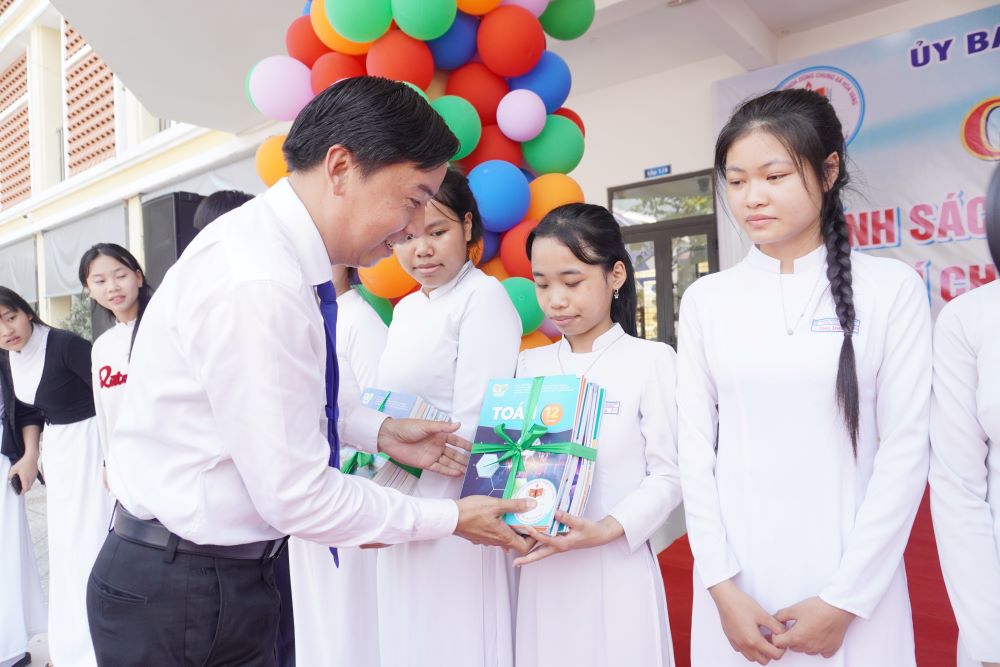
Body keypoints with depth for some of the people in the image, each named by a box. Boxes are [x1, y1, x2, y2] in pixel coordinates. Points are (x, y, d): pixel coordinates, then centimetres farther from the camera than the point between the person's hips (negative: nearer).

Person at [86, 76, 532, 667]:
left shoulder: (268, 245, 0)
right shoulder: (257, 286, -29)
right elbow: (296, 495, -25)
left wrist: (380, 432, 3)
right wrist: (451, 519, -14)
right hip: (181, 595, -8)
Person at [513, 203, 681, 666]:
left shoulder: (650, 359, -8)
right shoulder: (530, 364, 7)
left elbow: (668, 474, -9)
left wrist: (608, 529, -21)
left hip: (617, 566, -4)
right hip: (541, 567, 4)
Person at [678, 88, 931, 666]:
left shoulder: (891, 288, -4)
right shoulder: (706, 299, 0)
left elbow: (906, 450, -6)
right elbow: (695, 447, -1)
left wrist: (845, 598, -8)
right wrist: (720, 584, -5)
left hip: (852, 586, -1)